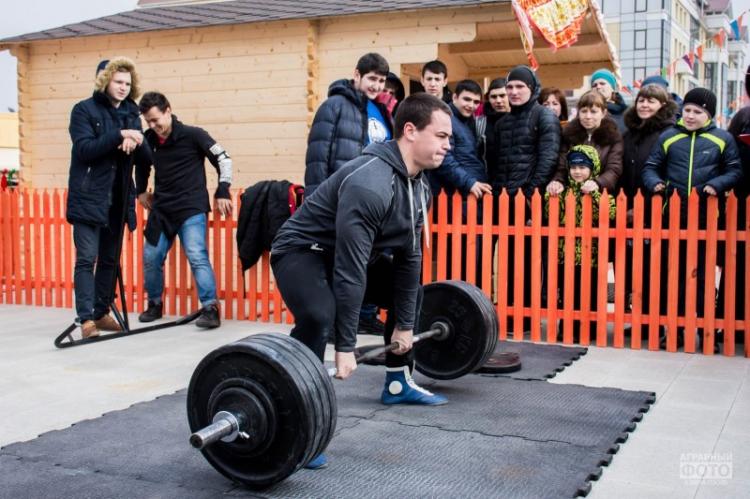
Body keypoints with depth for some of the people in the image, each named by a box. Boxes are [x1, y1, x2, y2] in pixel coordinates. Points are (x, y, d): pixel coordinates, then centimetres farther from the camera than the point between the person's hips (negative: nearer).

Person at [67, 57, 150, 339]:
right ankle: (86, 319, -7)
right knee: (86, 259, -8)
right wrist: (118, 135, -23)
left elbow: (146, 160, 7)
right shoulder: (84, 110, -3)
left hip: (118, 200, 6)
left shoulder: (131, 114, 11)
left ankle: (102, 313, 22)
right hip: (88, 198, -5)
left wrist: (136, 143, -14)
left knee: (110, 260, 11)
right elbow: (84, 150, -16)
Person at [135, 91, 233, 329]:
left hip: (191, 209, -5)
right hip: (161, 210, 6)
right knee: (151, 258, 6)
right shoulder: (149, 139, 5)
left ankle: (210, 308, -14)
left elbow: (223, 159, -6)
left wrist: (222, 193, -9)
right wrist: (141, 191, 20)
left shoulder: (192, 135, -10)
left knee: (197, 256, -17)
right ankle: (155, 304, 25)